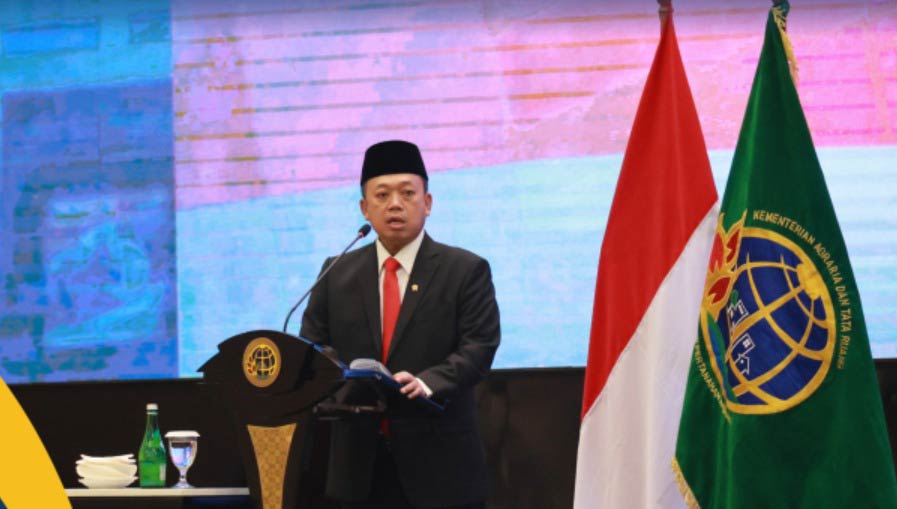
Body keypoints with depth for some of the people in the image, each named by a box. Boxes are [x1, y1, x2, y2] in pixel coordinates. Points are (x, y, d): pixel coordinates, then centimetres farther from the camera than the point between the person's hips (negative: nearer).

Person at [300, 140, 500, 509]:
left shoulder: (465, 271, 1)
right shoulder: (337, 274, 12)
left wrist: (427, 383, -28)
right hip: (362, 464, 3)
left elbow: (478, 347, -9)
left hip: (440, 464, -3)